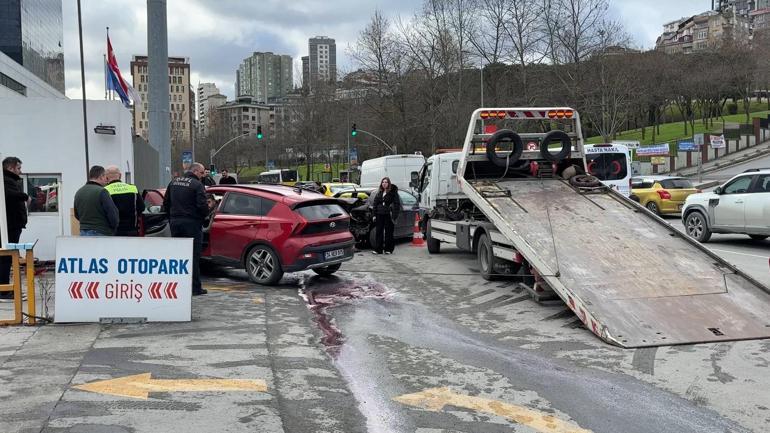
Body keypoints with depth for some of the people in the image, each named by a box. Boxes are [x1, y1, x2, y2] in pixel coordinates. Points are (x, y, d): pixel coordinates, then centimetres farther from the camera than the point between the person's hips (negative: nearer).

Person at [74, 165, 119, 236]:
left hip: (83, 233, 7)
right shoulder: (101, 191, -13)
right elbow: (113, 215, -14)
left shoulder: (79, 192, 10)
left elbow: (77, 215, 19)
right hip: (101, 234, -7)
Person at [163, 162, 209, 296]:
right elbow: (202, 205, -19)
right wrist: (205, 215, 0)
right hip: (191, 223, -6)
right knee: (193, 256, -1)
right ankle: (195, 287, 1)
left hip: (175, 222, 6)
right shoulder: (197, 185, -11)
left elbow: (166, 202, 15)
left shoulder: (174, 182, 12)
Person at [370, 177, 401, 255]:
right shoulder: (379, 193, 13)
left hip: (388, 215, -5)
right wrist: (374, 214, 8)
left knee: (388, 232, 2)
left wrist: (394, 215, -12)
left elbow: (397, 204, -5)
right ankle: (378, 249, 8)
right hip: (379, 215, 5)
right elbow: (374, 204, 16)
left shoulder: (393, 192, -3)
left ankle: (388, 249, 9)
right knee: (379, 232, 4)